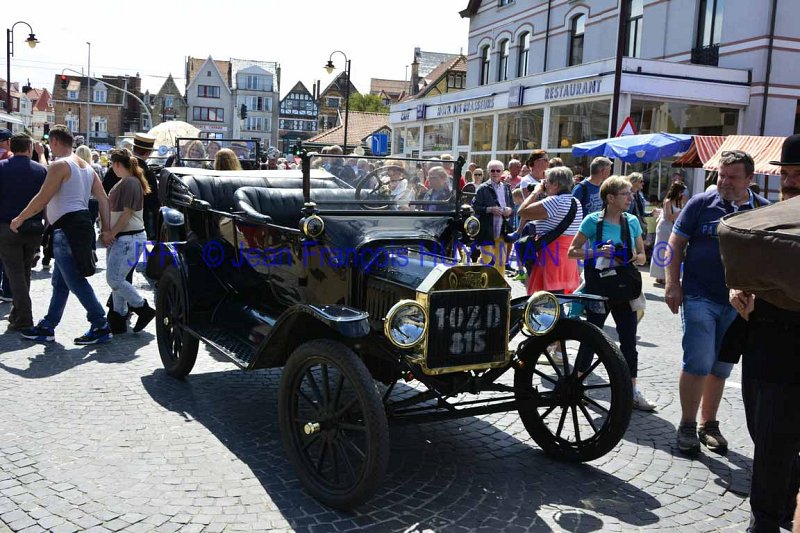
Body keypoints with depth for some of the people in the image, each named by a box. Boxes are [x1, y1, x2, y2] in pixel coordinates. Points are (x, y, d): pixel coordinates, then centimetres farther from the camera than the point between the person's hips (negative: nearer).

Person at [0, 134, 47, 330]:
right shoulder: (41, 170, 1)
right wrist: (47, 227, 12)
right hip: (34, 229, 3)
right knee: (25, 271, 17)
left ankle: (23, 318, -5)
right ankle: (18, 312, 25)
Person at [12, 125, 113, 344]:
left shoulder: (60, 165, -10)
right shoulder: (86, 166, 17)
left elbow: (41, 199, -13)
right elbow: (103, 199, 12)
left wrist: (20, 219, -1)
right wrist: (105, 229, 10)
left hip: (67, 227, -10)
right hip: (81, 223, 10)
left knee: (76, 281, -7)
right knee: (60, 281, 16)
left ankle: (101, 327, -7)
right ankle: (47, 327, 25)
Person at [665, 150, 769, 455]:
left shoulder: (764, 211, 4)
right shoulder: (701, 203, -2)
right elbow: (676, 242, 1)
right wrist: (672, 284, -7)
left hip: (738, 303, 3)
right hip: (699, 297, -3)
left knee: (721, 368, 11)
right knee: (698, 363, -6)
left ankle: (708, 424, 25)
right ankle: (687, 426, 7)